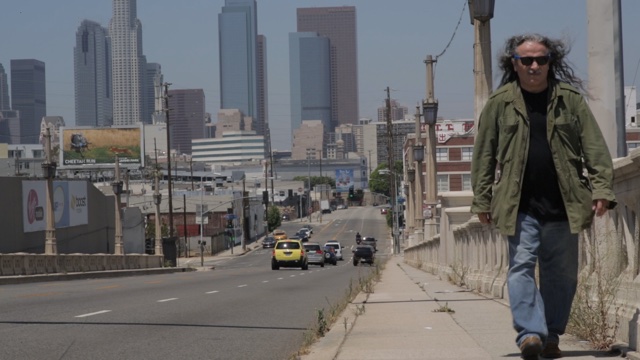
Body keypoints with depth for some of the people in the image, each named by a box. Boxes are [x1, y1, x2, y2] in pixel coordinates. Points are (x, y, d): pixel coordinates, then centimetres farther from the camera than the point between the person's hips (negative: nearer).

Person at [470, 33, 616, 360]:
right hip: (520, 205, -2)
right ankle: (529, 333, -18)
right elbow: (484, 156, 6)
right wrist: (482, 201, 3)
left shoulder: (570, 99, 6)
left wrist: (601, 188, -6)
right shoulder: (500, 103, 3)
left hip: (563, 204, 2)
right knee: (521, 265, -13)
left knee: (562, 272, 7)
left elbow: (594, 147, 4)